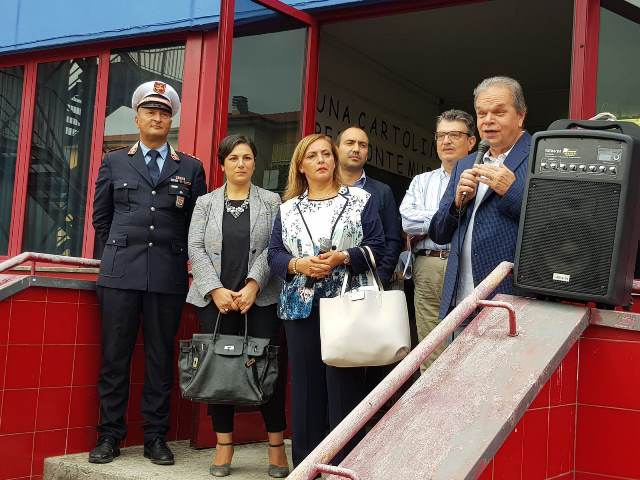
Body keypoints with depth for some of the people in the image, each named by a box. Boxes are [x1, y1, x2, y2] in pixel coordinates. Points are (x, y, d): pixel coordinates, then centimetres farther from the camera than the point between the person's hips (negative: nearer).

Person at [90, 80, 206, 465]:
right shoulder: (114, 163, 12)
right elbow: (100, 217, 18)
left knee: (161, 357, 4)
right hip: (120, 274, 0)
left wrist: (183, 260, 7)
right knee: (115, 355, 1)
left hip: (169, 275, 0)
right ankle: (110, 435, 10)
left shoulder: (191, 169, 11)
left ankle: (156, 437, 12)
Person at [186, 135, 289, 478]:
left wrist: (253, 285, -14)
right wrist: (216, 290, -10)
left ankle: (276, 446, 7)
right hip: (215, 299, 1)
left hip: (261, 298, -1)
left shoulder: (271, 201, 9)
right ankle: (224, 446, 11)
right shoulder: (205, 203, 12)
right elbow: (196, 249, 3)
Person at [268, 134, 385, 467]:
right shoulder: (288, 209, 13)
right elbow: (274, 255, 8)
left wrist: (343, 258, -16)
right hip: (301, 306, 3)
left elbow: (376, 247, 0)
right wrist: (298, 264, -12)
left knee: (344, 385, -4)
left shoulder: (360, 200, 6)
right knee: (305, 385, 5)